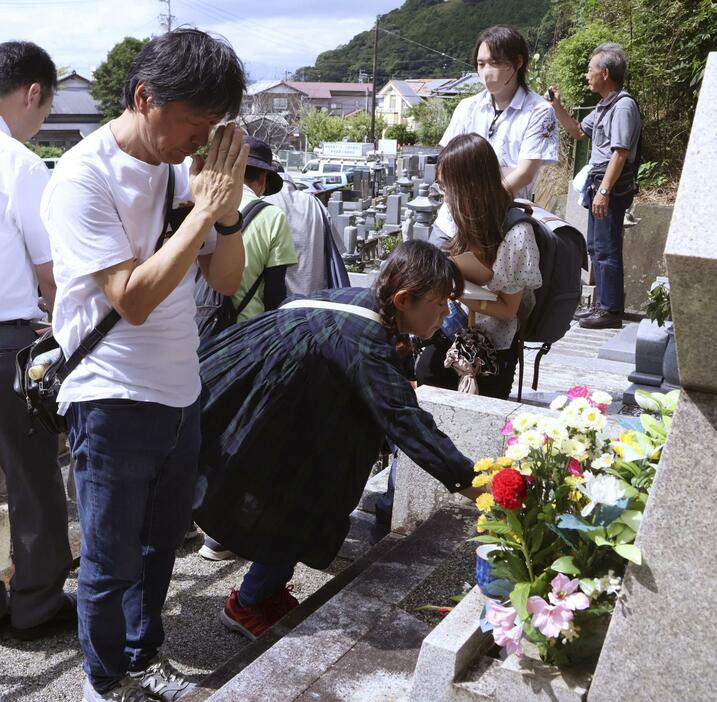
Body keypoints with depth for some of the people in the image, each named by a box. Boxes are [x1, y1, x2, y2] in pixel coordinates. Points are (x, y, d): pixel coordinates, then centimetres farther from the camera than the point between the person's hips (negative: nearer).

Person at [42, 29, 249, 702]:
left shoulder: (183, 167, 1)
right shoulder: (83, 177, -16)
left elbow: (227, 281, 4)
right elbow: (133, 299, -24)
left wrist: (228, 211, -14)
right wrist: (203, 209, -22)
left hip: (180, 393, 6)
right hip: (113, 400, -6)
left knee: (159, 544, 21)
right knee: (112, 561, 11)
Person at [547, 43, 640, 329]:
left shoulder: (623, 105, -15)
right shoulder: (604, 106, 15)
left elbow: (620, 153, -21)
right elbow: (577, 131, 29)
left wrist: (604, 191, -24)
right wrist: (558, 107, 16)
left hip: (613, 186, -10)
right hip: (598, 182, 10)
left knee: (606, 249, -7)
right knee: (595, 246, 16)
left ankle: (611, 311, 0)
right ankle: (603, 303, 27)